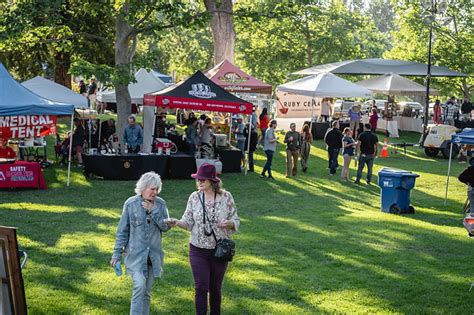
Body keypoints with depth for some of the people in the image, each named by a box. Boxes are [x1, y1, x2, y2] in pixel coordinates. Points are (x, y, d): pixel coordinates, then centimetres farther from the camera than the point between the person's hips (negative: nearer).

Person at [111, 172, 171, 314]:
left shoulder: (160, 204, 2)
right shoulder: (131, 204, -5)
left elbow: (166, 226, -2)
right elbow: (122, 231, -1)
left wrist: (153, 211, -16)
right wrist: (116, 254, -2)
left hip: (153, 254, 3)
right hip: (135, 253, -3)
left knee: (146, 291, 10)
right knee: (140, 285, -22)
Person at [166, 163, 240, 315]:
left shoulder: (226, 197, -7)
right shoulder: (194, 197, -4)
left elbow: (236, 221, -1)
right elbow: (188, 222, -3)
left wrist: (229, 223, -23)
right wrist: (177, 222, -22)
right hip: (198, 250, 0)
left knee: (215, 287, 14)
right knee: (201, 288, -3)